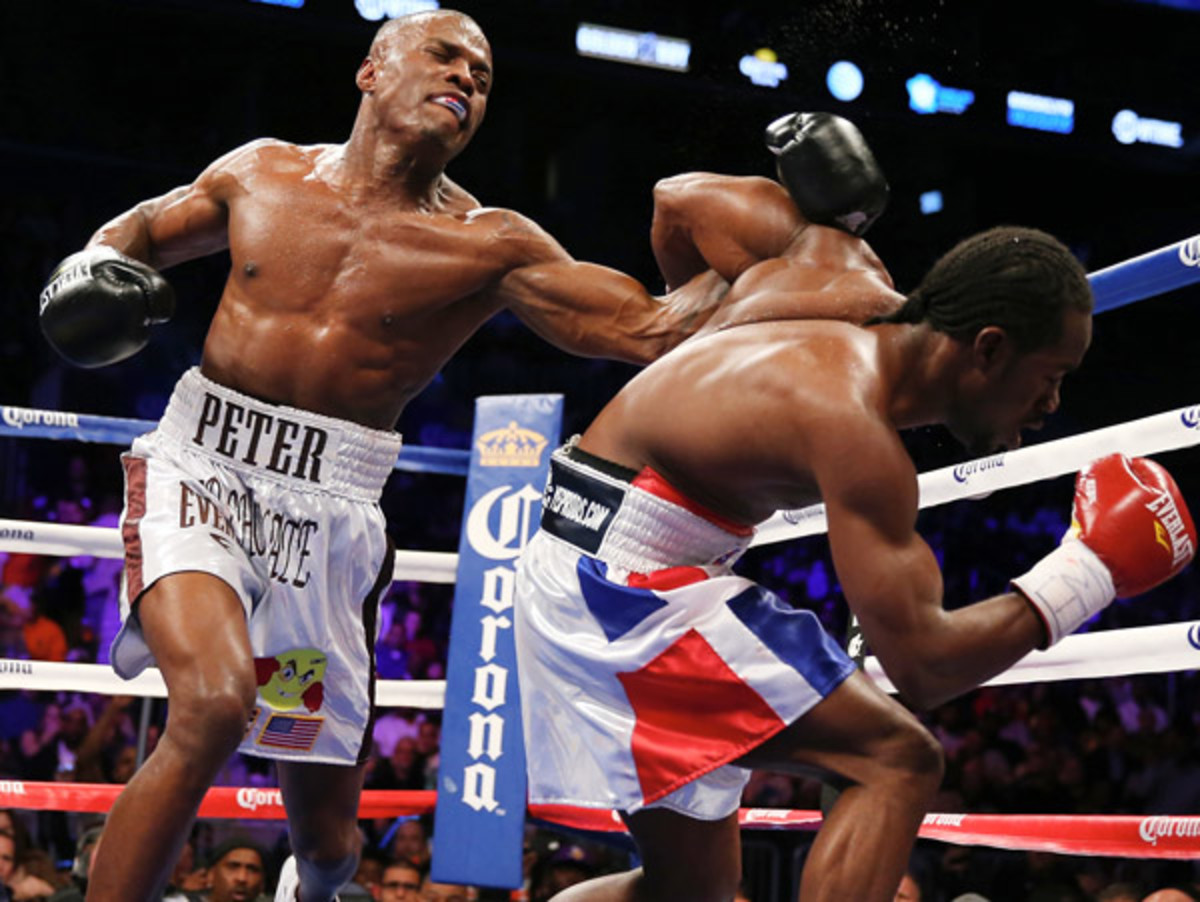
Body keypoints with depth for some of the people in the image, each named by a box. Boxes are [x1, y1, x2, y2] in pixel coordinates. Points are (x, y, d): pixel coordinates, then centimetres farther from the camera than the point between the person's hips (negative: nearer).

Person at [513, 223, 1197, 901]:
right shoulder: (853, 421, -22)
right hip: (632, 583, -10)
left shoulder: (851, 352, 8)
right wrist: (1085, 574, -16)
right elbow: (921, 663, -25)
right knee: (899, 759, -13)